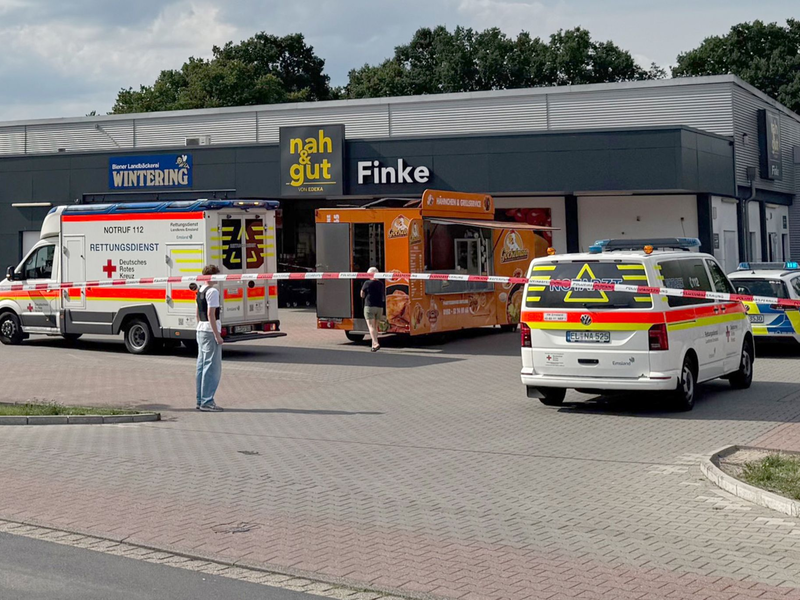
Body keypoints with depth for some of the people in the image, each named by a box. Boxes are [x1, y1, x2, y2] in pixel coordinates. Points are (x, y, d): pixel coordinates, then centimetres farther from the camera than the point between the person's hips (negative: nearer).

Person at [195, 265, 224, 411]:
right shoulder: (212, 291, -14)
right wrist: (217, 335, -18)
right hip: (210, 331, -10)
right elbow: (211, 314, -19)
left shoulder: (200, 291, 14)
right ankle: (207, 401, -8)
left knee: (202, 366, 12)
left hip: (201, 330, 10)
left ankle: (201, 400, 17)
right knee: (212, 367, -7)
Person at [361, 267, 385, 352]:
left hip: (369, 306, -5)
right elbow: (384, 296, 14)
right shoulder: (381, 284, 6)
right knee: (375, 326, 15)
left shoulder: (367, 283, -7)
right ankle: (373, 345, 19)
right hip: (379, 307, 5)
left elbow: (362, 295, 3)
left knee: (371, 326, -8)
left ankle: (376, 344, -24)